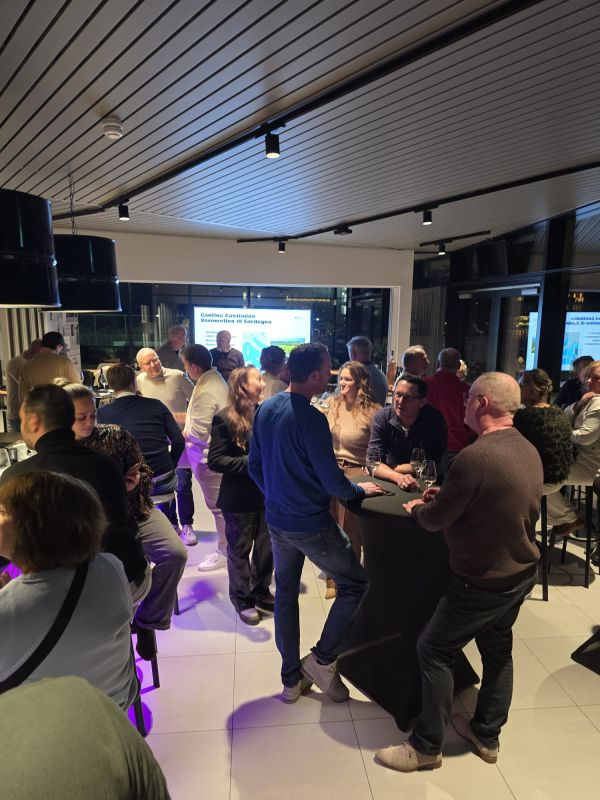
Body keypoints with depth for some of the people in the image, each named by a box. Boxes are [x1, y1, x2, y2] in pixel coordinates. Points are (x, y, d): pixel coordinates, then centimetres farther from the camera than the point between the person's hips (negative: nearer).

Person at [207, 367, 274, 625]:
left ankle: (261, 593, 40)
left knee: (266, 547, 17)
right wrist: (249, 462, -22)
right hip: (240, 498, -4)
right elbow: (215, 461, -15)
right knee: (240, 550, 13)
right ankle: (242, 600, 34)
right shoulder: (224, 419, -14)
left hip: (267, 493, 5)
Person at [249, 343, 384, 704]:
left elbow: (254, 465, 9)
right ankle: (322, 659, 18)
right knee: (356, 584, 12)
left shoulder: (266, 409, 0)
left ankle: (291, 679, 34)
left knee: (285, 594, 20)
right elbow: (332, 482, -20)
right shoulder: (311, 419, -24)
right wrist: (360, 490, -1)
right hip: (312, 525, -8)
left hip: (277, 521, 8)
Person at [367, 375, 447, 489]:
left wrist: (386, 469, -10)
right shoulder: (382, 417, -10)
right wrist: (398, 477, -34)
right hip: (389, 484, 1)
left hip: (424, 484, -1)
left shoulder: (435, 420, -13)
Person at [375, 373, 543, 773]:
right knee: (498, 650, 23)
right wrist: (448, 496, 8)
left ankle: (427, 747, 23)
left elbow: (435, 521, -19)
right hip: (522, 572, 9)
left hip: (483, 580, -8)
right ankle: (487, 735, 42)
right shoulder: (528, 450, -1)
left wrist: (418, 508, 2)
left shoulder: (475, 456, -29)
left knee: (434, 650, 8)